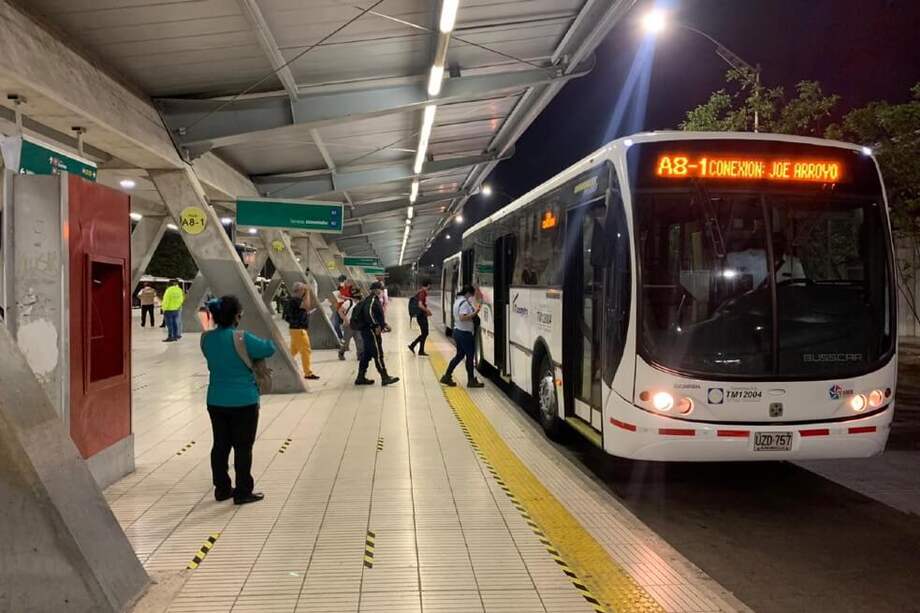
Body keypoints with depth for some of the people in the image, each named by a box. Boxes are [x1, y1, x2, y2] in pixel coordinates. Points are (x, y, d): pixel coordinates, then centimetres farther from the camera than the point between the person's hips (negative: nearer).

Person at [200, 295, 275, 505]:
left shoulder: (206, 338, -2)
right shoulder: (242, 339, -20)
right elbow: (269, 349, -8)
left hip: (216, 401, 6)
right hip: (243, 402, -6)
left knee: (220, 445, 14)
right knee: (243, 447, 4)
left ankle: (222, 488, 24)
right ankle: (243, 492, 11)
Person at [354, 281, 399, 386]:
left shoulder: (375, 300, 20)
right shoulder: (373, 300, -12)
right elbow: (369, 312, -28)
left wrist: (384, 325, 17)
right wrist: (376, 326, -24)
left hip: (366, 331, 11)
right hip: (371, 331, -11)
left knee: (367, 354, 14)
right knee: (378, 354, -8)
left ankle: (361, 377, 17)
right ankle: (385, 378, -5)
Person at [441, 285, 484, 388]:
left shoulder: (458, 301, 12)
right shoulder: (464, 302, -18)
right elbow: (463, 318, -28)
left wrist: (473, 309, 13)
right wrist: (475, 312, -26)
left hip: (458, 332, 10)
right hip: (465, 333, -10)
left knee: (459, 355, 16)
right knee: (470, 356, 2)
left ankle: (447, 377, 17)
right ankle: (471, 380, 10)